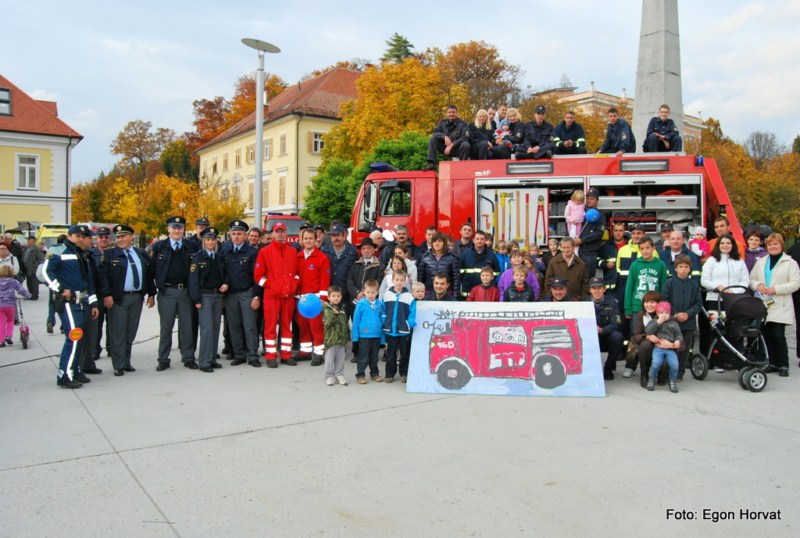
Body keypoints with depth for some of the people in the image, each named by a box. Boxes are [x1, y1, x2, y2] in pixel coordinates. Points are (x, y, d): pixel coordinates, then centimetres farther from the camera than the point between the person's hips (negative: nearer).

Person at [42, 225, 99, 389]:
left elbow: (89, 282, 23)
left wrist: (93, 303, 20)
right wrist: (60, 289, -18)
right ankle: (65, 376, -9)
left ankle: (74, 370, 24)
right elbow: (45, 269, -20)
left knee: (80, 338, 12)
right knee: (74, 337, -14)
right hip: (68, 302, -9)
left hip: (81, 302, 9)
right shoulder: (61, 253, -7)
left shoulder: (83, 256, 19)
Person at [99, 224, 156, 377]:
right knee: (118, 333, -1)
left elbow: (149, 274, 14)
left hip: (137, 297, 4)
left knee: (131, 332, 10)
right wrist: (107, 295, -16)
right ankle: (118, 365, 6)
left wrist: (151, 294, 9)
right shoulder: (110, 254, 0)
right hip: (118, 298, -3)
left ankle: (126, 362, 21)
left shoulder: (142, 254, 11)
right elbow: (103, 275, -8)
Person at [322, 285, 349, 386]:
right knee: (330, 359, 0)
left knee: (340, 359, 10)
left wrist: (347, 337, 17)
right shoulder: (327, 309, -7)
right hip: (330, 339, -5)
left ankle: (339, 375, 20)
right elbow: (327, 323, -20)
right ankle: (329, 377, 9)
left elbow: (346, 324, 17)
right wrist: (334, 314, -32)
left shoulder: (343, 309, 11)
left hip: (341, 339, 5)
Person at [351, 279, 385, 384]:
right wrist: (355, 335, -5)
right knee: (363, 358, 5)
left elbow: (383, 319, 6)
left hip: (376, 335, 3)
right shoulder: (361, 304, -10)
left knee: (374, 357, 18)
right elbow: (356, 319, -6)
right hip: (364, 335, -3)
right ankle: (360, 375, 17)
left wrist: (383, 335, 6)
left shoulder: (380, 304, -1)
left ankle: (374, 374, 31)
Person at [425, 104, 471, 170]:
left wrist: (451, 145, -28)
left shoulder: (462, 124, -8)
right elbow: (436, 132, -4)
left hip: (457, 148, -4)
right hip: (445, 147, 4)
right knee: (433, 139, -15)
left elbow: (464, 138, -19)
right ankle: (431, 164, -23)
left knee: (466, 145, -35)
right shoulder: (442, 122, 6)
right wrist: (444, 137, -25)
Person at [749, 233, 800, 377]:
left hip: (780, 307, -4)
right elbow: (751, 279, 15)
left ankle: (783, 365, 3)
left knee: (778, 335, -8)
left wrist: (776, 289, -16)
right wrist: (757, 285, -7)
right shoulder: (760, 262, 16)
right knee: (767, 335, 6)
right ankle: (772, 363, 16)